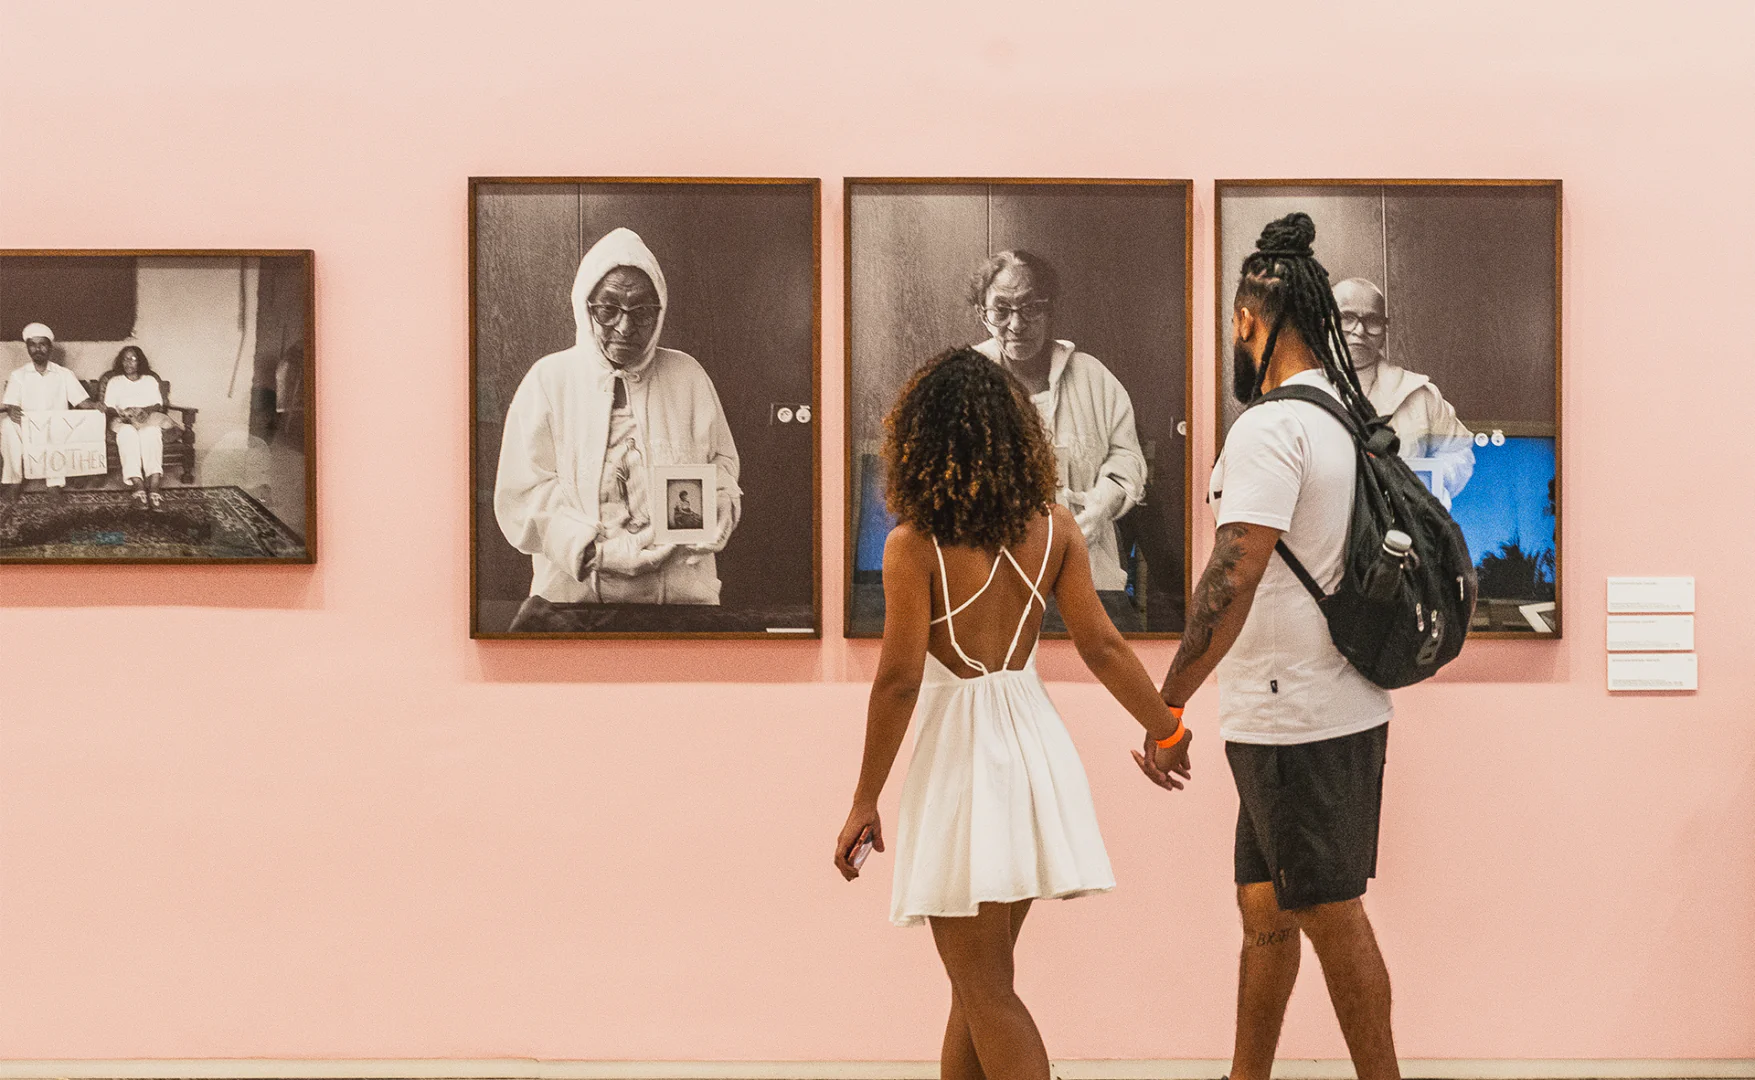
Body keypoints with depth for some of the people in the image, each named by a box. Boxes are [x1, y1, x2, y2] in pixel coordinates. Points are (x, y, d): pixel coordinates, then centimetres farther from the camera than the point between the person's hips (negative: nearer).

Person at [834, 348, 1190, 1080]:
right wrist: (1165, 729, 15)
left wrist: (865, 801, -7)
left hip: (958, 755, -6)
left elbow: (899, 680, -15)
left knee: (986, 992, 2)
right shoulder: (1053, 529, 0)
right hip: (1034, 742, 6)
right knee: (975, 981, 19)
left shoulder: (913, 544, -13)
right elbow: (1102, 645, 1)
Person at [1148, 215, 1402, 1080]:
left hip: (1295, 722, -9)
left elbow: (1233, 579, -24)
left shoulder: (1271, 428, -17)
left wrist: (1167, 705, -21)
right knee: (1264, 909, 17)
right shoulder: (1351, 421, 12)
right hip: (1344, 708, 9)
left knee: (1330, 914, 0)